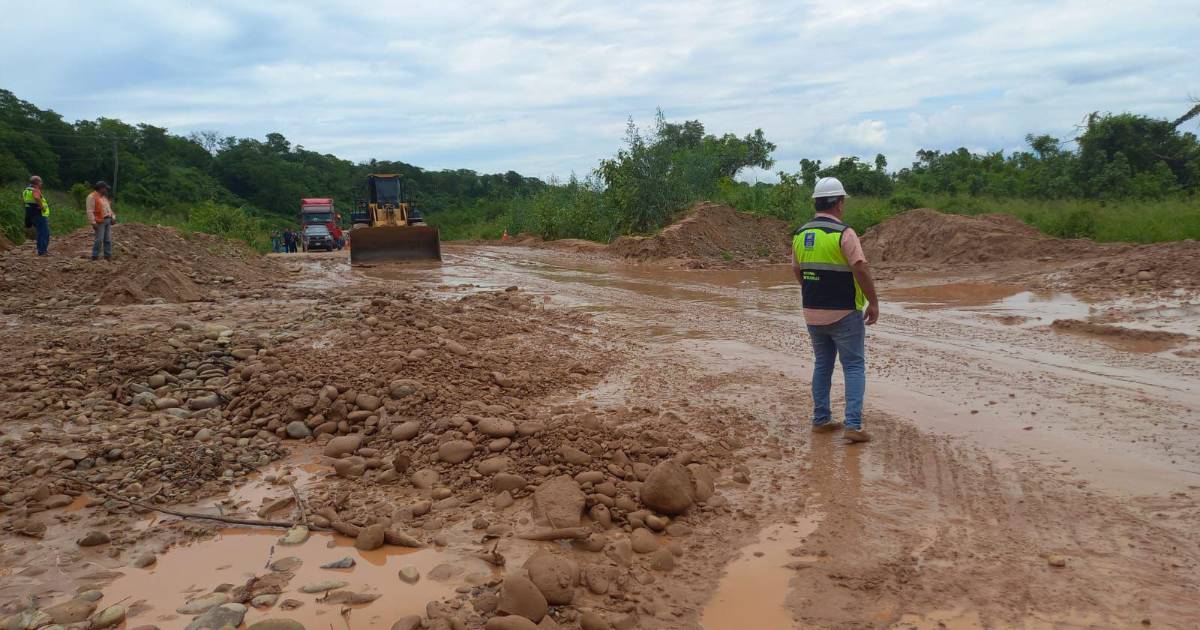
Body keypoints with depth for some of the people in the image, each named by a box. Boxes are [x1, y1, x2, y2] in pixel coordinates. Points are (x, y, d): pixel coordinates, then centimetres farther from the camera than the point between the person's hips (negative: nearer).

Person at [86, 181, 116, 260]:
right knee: (99, 239, -9)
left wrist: (113, 217, 14)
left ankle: (108, 255, 13)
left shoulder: (104, 196, 18)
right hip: (100, 222, -8)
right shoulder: (92, 197, -9)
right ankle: (95, 256, -2)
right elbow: (90, 211, -15)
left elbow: (108, 208, 25)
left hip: (108, 220, 8)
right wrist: (93, 222, -19)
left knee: (108, 239, 7)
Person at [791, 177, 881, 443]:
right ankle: (853, 426, -3)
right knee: (854, 367, 3)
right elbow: (861, 270, -18)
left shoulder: (801, 234, 6)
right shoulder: (843, 233, -15)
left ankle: (821, 420, 22)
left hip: (813, 313, 6)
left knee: (822, 365, 18)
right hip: (845, 313, -6)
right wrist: (874, 302, -7)